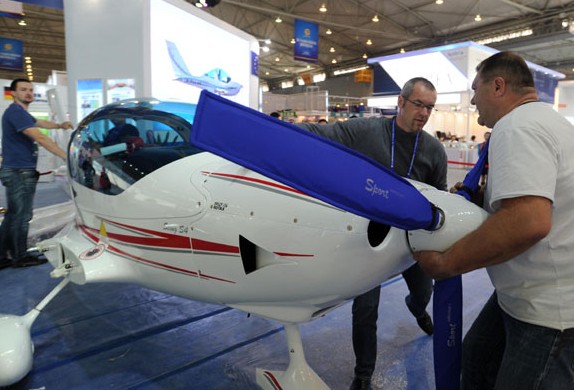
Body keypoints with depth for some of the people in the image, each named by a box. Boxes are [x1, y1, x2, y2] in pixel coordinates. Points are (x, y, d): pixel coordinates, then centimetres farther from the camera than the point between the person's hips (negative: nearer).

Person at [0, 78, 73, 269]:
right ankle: (21, 257, 11)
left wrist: (59, 125, 22)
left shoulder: (21, 112, 17)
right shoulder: (15, 112, -15)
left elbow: (40, 123, 36)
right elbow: (40, 137, -24)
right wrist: (66, 156, -26)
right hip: (20, 172, -10)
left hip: (17, 171, 10)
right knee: (21, 216, 0)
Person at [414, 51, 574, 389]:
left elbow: (529, 221, -36)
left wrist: (446, 264, -25)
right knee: (476, 362, 20)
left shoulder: (516, 126, -22)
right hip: (527, 295, 10)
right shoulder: (545, 119, 13)